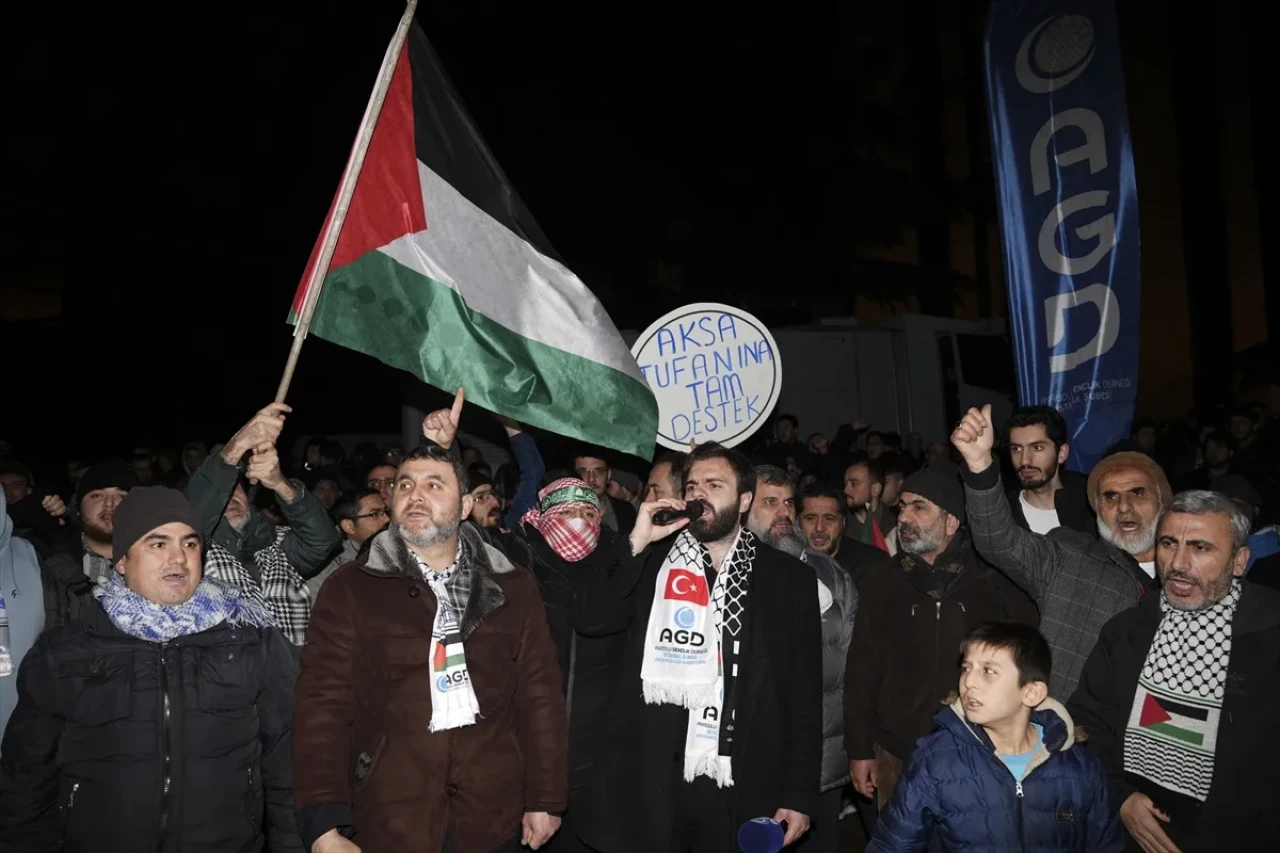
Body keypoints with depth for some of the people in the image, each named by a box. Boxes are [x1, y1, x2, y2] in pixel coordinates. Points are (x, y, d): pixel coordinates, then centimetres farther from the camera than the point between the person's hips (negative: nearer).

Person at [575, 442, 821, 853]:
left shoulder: (788, 577, 3)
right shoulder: (654, 561, 6)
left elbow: (805, 693, 2)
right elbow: (590, 620, -4)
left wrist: (800, 793, -1)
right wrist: (637, 543, -11)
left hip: (740, 787, 0)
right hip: (649, 782, 1)